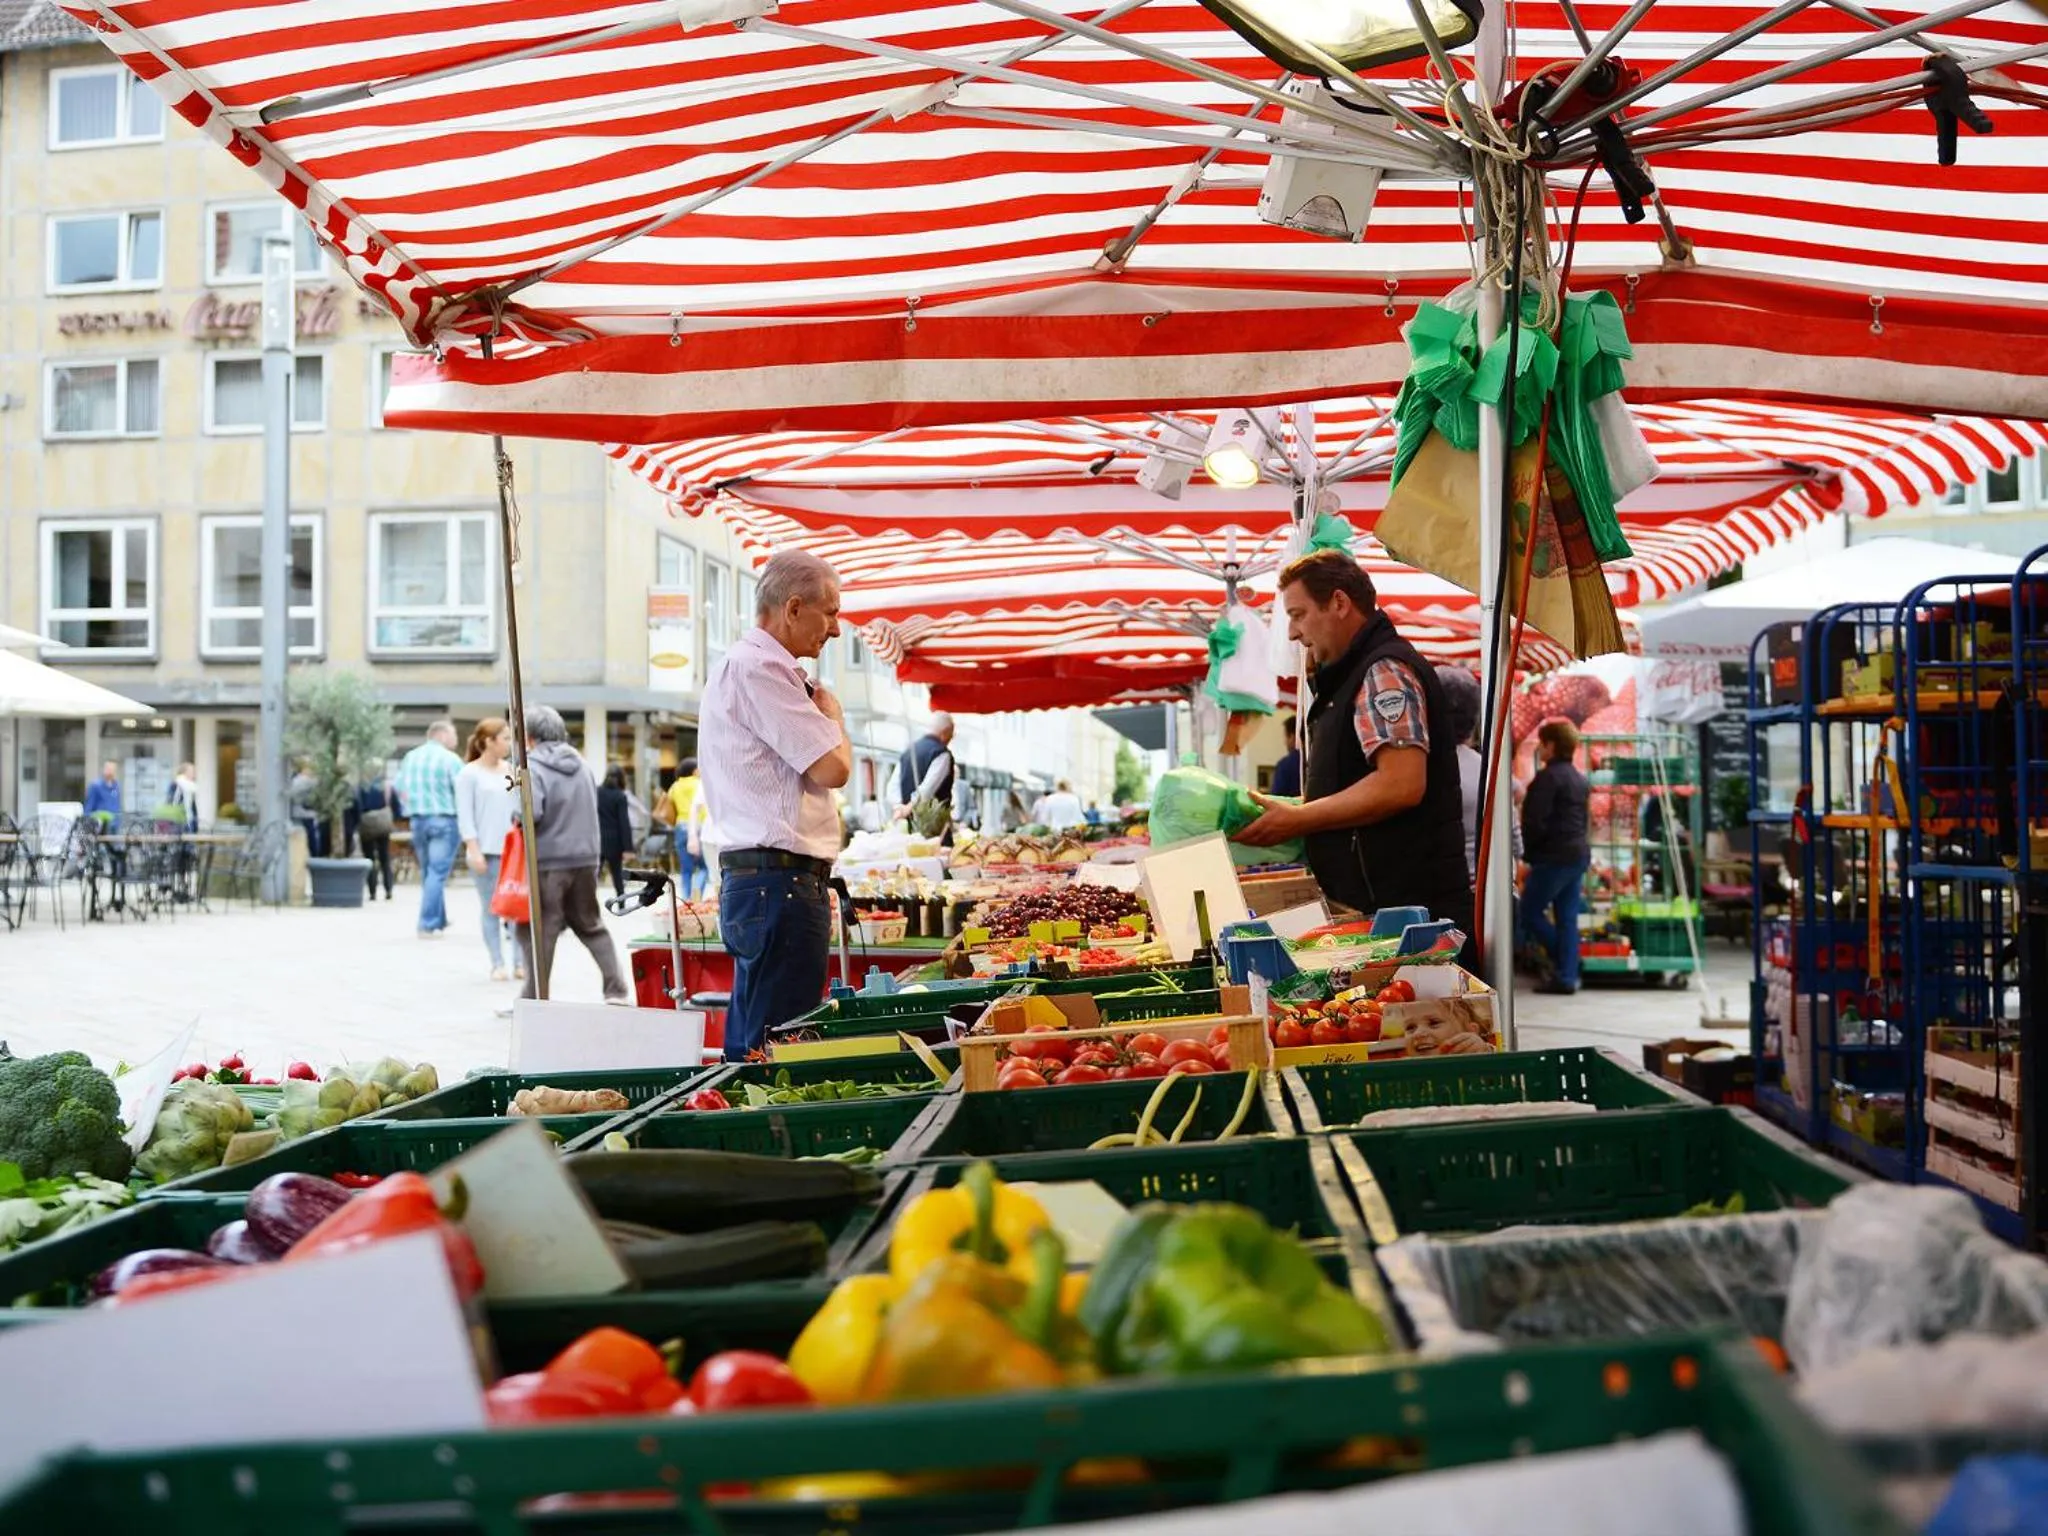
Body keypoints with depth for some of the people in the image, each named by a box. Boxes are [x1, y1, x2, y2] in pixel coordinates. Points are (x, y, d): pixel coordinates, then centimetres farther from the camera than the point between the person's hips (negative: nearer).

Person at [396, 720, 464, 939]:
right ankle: (428, 925, -7)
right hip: (444, 820, -6)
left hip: (417, 820, 6)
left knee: (427, 872, 16)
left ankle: (439, 921, 25)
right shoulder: (450, 759, -10)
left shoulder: (410, 757, 10)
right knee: (437, 873, -4)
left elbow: (400, 789, 14)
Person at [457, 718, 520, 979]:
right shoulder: (469, 774, -1)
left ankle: (520, 963, 3)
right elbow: (465, 816, -5)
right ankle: (497, 964, 6)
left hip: (514, 850, 4)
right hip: (486, 851, -4)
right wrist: (473, 850, -13)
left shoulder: (511, 771, 12)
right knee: (491, 909, 1)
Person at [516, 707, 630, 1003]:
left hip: (548, 861, -6)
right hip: (586, 857, 6)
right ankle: (617, 990, 11)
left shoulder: (533, 767, -11)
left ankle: (534, 998, 4)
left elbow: (531, 814, -21)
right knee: (591, 925, 15)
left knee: (539, 932, 1)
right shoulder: (579, 763, 10)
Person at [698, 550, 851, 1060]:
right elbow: (833, 768, -16)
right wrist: (832, 714, 3)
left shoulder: (746, 665, 21)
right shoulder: (758, 669, -12)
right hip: (779, 883, -11)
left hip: (755, 880, 11)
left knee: (751, 1045, 11)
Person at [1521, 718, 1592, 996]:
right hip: (1579, 855, 9)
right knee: (1567, 918, 8)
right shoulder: (1580, 779, 16)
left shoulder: (1548, 777, -14)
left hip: (1554, 856, -9)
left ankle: (1563, 971, -1)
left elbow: (1535, 822, -18)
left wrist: (1528, 850, -4)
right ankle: (1567, 976, 5)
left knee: (1530, 913, 1)